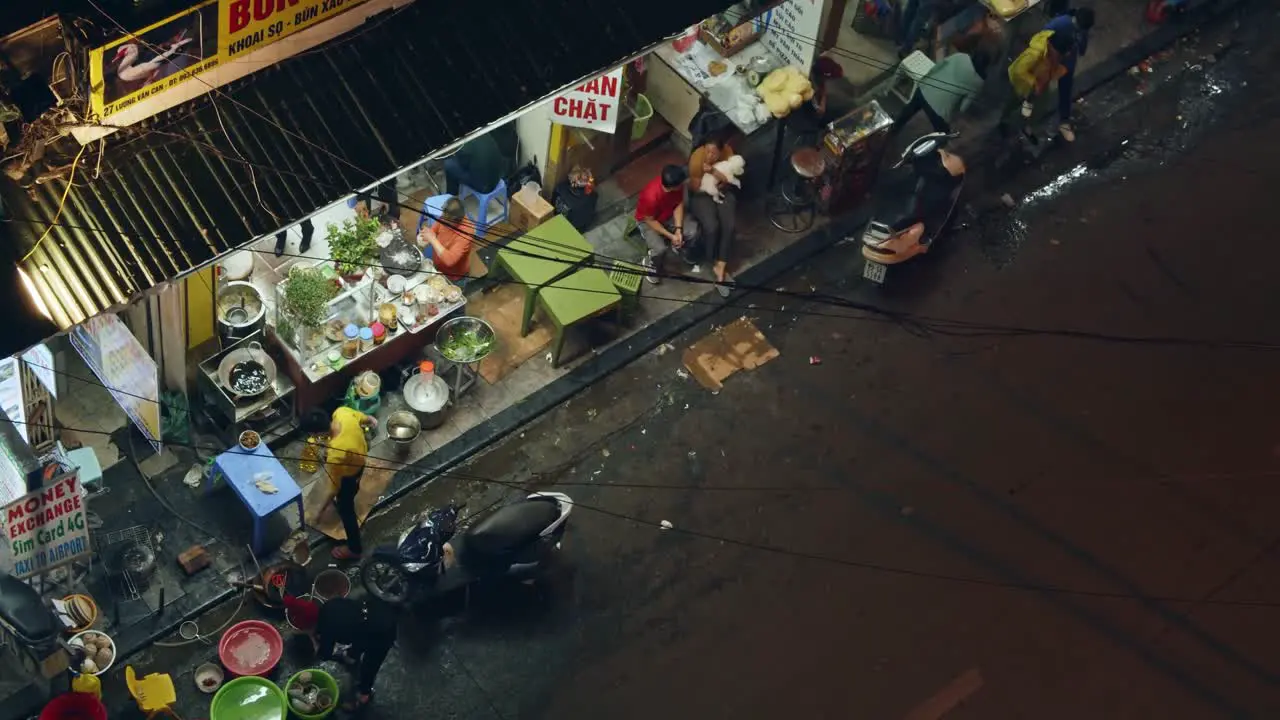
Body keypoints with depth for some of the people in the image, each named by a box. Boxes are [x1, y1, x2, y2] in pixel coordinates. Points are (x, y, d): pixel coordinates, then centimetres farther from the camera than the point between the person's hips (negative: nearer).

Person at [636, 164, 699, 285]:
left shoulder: (676, 185, -24)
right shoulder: (651, 197, -40)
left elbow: (679, 204, -9)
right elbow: (650, 221, -25)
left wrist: (678, 229, -18)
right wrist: (671, 236, -24)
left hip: (669, 215, 5)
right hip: (648, 221, -5)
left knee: (693, 232, -15)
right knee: (660, 249, -28)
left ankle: (679, 247, 18)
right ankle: (650, 265, 7)